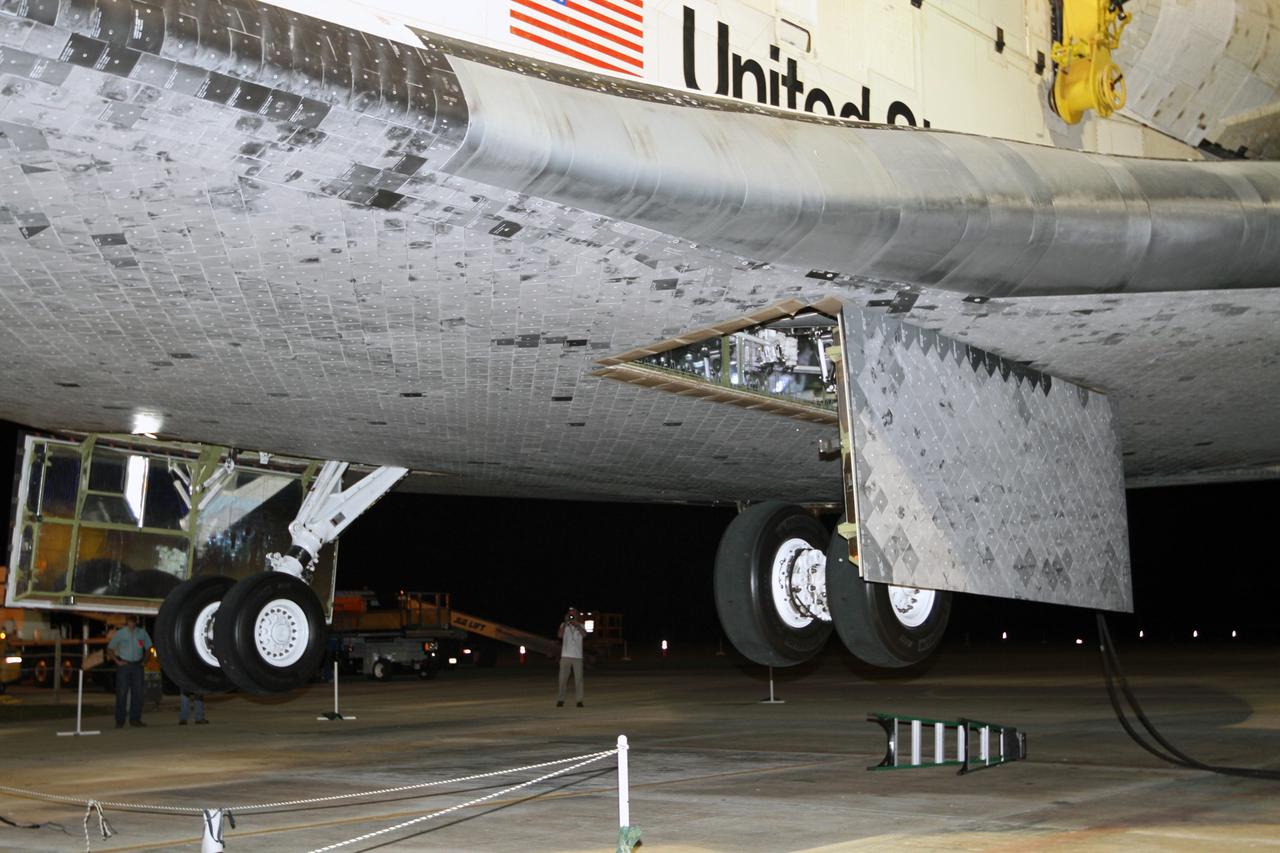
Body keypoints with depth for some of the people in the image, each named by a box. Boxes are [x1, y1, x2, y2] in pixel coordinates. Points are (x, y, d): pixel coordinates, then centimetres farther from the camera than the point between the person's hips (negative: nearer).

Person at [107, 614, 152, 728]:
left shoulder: (142, 632, 6)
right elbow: (109, 649, 4)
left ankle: (135, 719, 9)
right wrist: (117, 661, -5)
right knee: (122, 693, -4)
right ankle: (119, 721, -1)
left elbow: (148, 647, 18)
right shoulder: (120, 633, -1)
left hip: (137, 665, 3)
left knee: (137, 692, 2)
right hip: (124, 665, -3)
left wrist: (144, 660, 7)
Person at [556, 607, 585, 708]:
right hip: (565, 656, 0)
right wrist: (566, 623, -14)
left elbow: (584, 634, -12)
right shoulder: (564, 625, 7)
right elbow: (560, 635, -12)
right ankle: (561, 700, 2)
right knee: (563, 679, -2)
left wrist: (576, 624, -18)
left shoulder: (580, 625, 8)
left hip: (577, 657, 0)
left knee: (578, 679, 0)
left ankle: (579, 700, 3)